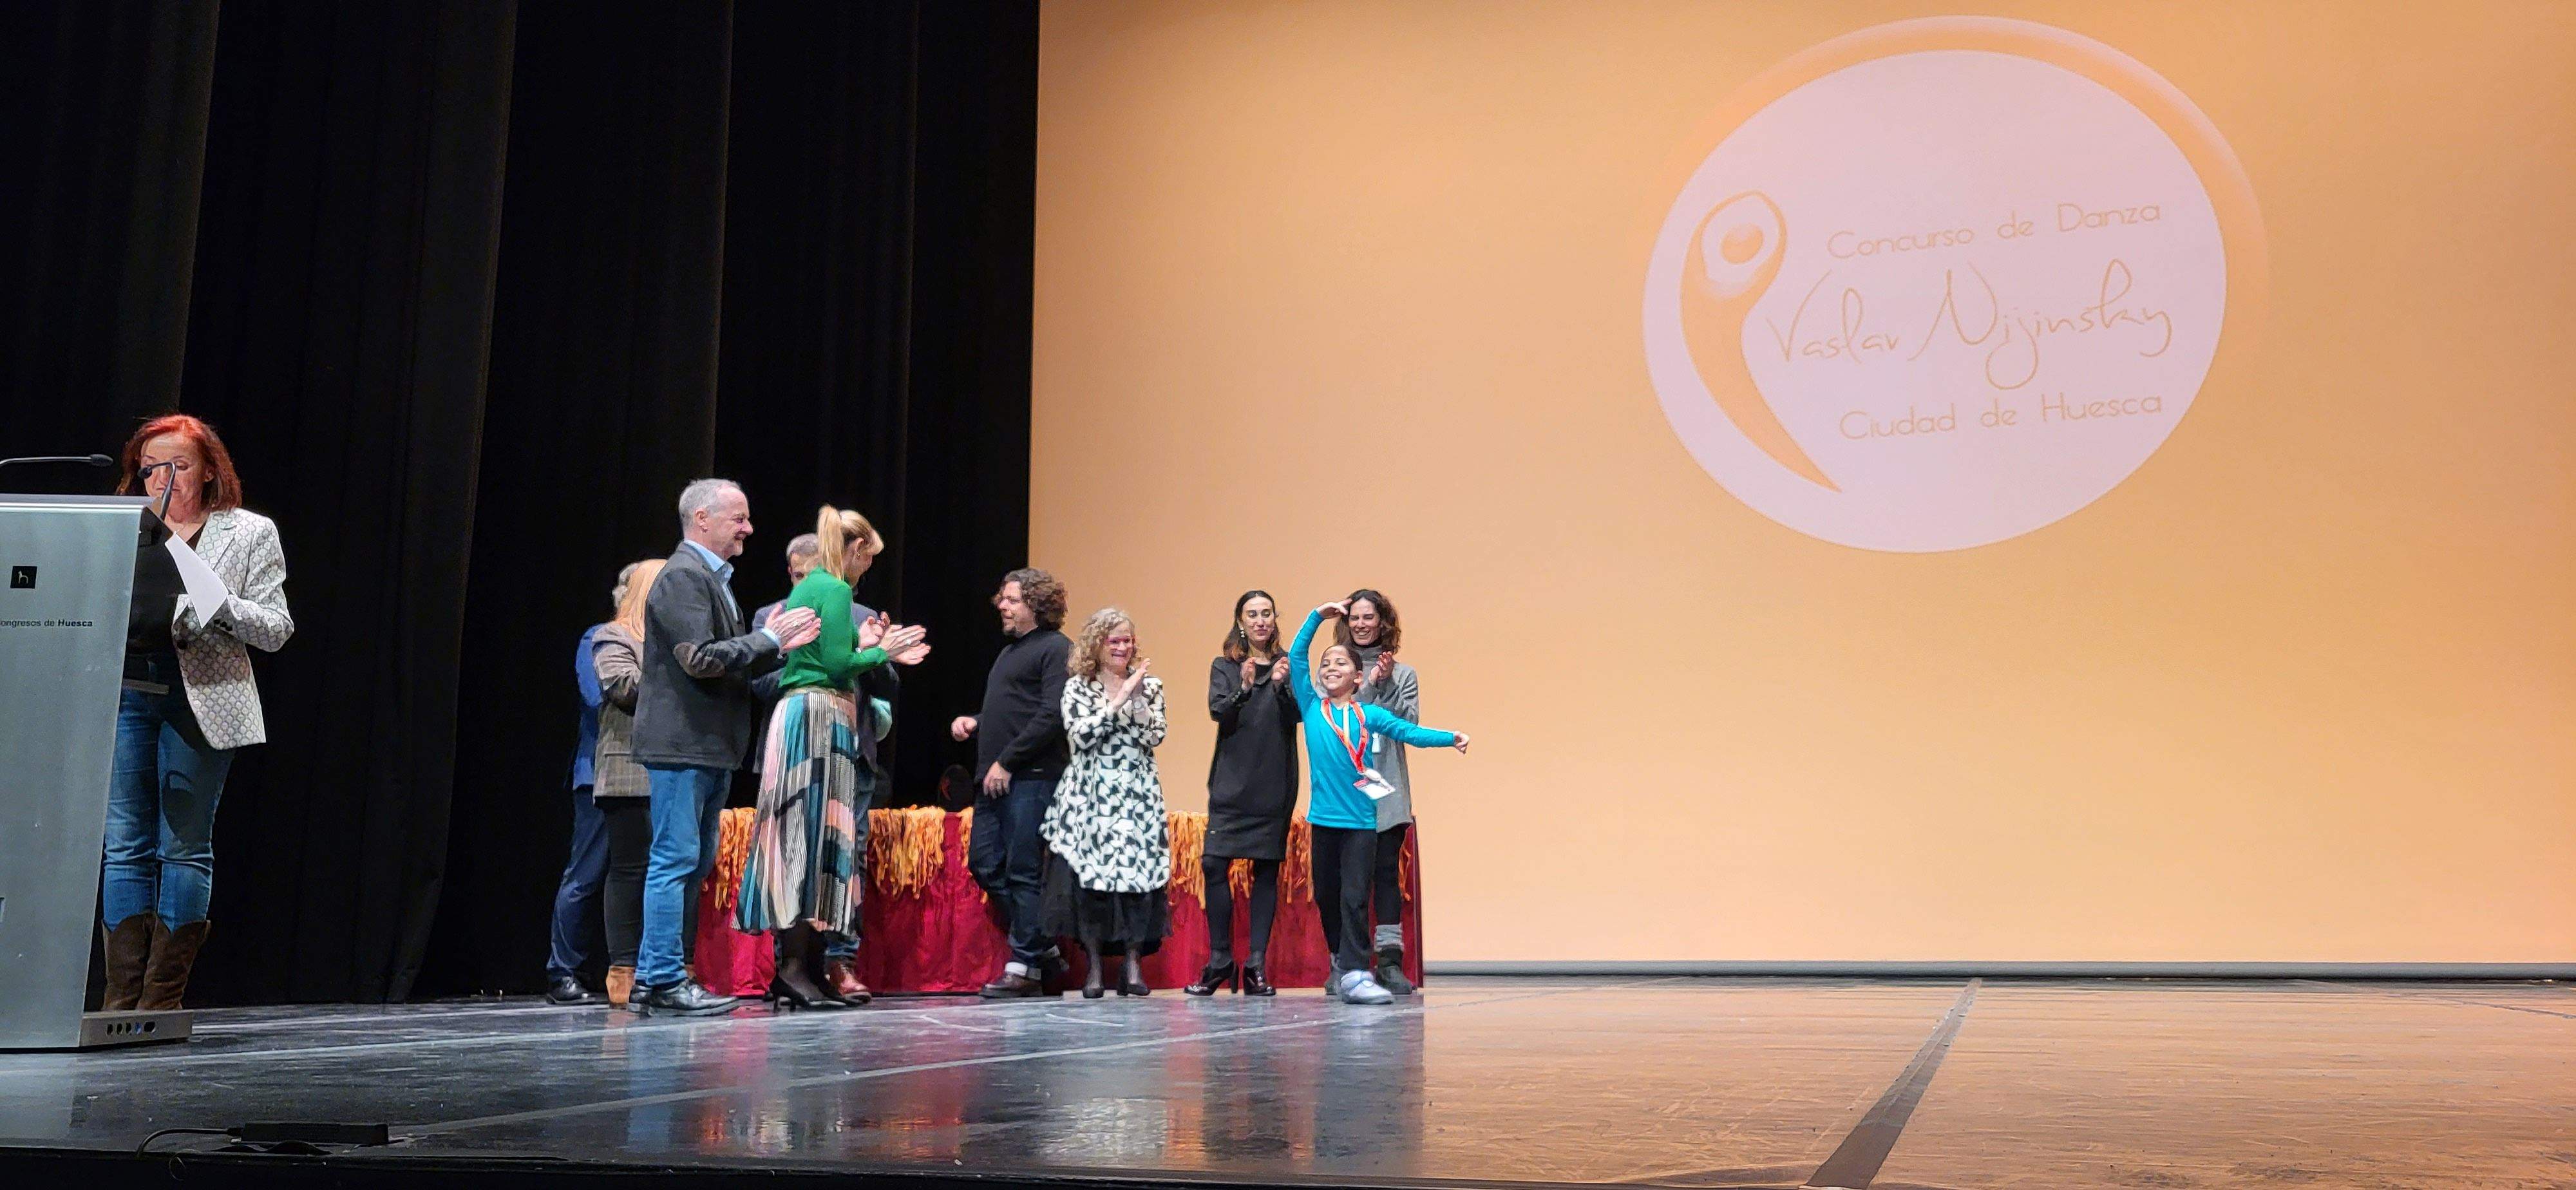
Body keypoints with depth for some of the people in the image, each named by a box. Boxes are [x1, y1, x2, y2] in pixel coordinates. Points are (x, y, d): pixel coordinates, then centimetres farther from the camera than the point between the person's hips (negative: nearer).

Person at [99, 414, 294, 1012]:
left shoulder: (249, 533, 7)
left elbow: (276, 631, 1)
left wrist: (217, 601, -15)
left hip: (200, 700, -3)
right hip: (125, 689, 3)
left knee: (184, 848, -1)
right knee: (123, 846, 1)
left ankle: (162, 999, 6)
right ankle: (122, 999, 6)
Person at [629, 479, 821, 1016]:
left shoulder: (713, 578, 20)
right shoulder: (683, 576, -12)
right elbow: (700, 658, -21)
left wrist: (776, 647, 8)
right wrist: (768, 639, -15)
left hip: (710, 748, 10)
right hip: (681, 744, -10)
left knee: (695, 863, 14)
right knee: (675, 861, -6)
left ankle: (652, 970, 22)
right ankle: (666, 982, -1)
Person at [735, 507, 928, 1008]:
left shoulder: (806, 590, 20)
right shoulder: (834, 590, -8)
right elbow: (837, 664, -15)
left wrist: (861, 646, 19)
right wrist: (879, 652, 0)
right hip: (819, 719, -10)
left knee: (803, 841, 7)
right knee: (812, 839, -9)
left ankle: (800, 965, 8)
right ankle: (797, 967, -8)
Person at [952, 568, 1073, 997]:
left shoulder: (1055, 648, -6)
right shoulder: (1009, 651, 23)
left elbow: (1052, 715, -15)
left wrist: (1006, 762, -16)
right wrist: (973, 722, 10)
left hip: (1031, 778, -9)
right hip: (995, 779, 9)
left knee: (1023, 873, -6)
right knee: (986, 866, 8)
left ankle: (1026, 968, 2)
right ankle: (1044, 948, 18)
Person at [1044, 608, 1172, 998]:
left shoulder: (1149, 685, 11)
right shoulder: (1077, 687, 6)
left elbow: (1155, 737, 0)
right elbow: (1080, 736, -10)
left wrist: (1137, 699, -12)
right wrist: (1119, 700, -10)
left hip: (1137, 795, 1)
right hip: (1090, 796, -1)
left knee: (1137, 874, -6)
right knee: (1088, 877, -5)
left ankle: (1134, 966, 1)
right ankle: (1095, 965, 5)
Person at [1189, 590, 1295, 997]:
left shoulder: (1287, 665, 8)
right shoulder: (1224, 666, 8)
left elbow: (1297, 717, -3)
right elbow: (1218, 712, -6)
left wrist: (1281, 687, -21)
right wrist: (1244, 689, -23)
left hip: (1275, 784, 0)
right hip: (1232, 781, 0)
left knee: (1267, 870, 1)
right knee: (1214, 865, -9)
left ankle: (1257, 965, 5)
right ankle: (1220, 960, 1)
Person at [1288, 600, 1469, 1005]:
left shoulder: (1368, 714, 4)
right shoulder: (1312, 707, 6)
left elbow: (1408, 731, -6)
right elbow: (1296, 656, 2)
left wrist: (1450, 738, -20)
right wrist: (1318, 615, -1)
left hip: (1361, 820, -2)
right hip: (1324, 818, 2)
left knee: (1354, 899, -6)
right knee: (1326, 896, 11)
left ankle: (1354, 974, -7)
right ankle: (1342, 961, 29)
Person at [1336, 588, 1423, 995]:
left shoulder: (1404, 675, 11)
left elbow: (1409, 724, -1)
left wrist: (1387, 684, -11)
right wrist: (1369, 686, -11)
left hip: (1387, 792, 1)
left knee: (1387, 871, -1)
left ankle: (1390, 961, 3)